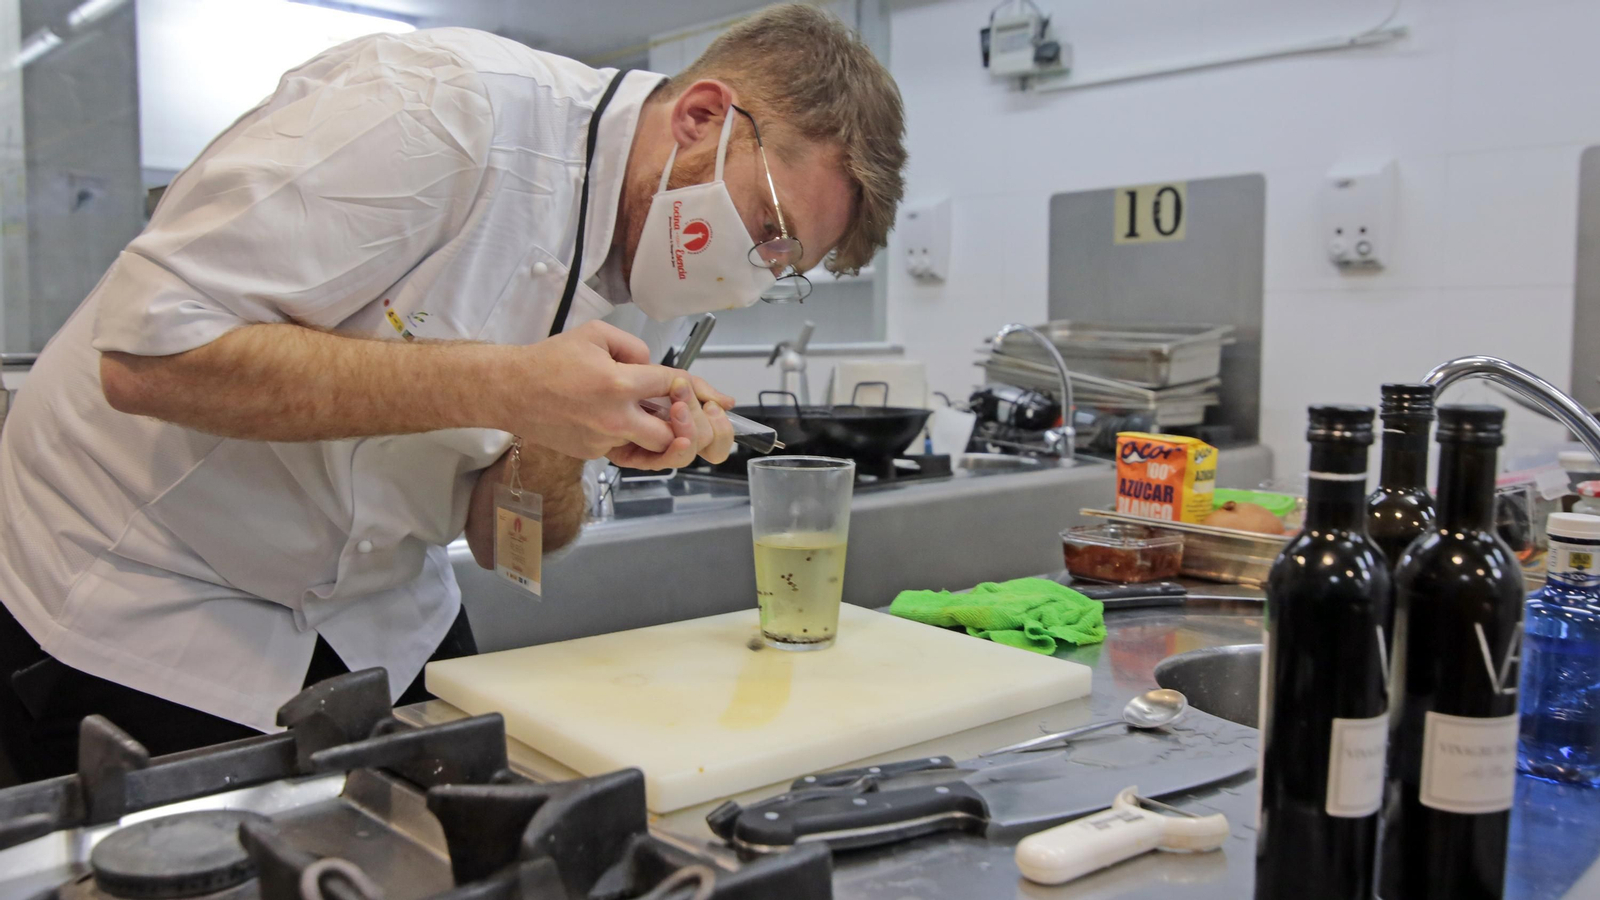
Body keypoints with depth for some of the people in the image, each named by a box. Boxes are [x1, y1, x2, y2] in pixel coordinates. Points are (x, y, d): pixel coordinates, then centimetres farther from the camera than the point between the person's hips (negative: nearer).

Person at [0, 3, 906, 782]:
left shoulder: (624, 245, -3)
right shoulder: (444, 109, -26)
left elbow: (498, 537, 0)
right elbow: (148, 351, -30)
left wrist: (565, 444, -22)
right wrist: (499, 387, -34)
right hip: (143, 594, -6)